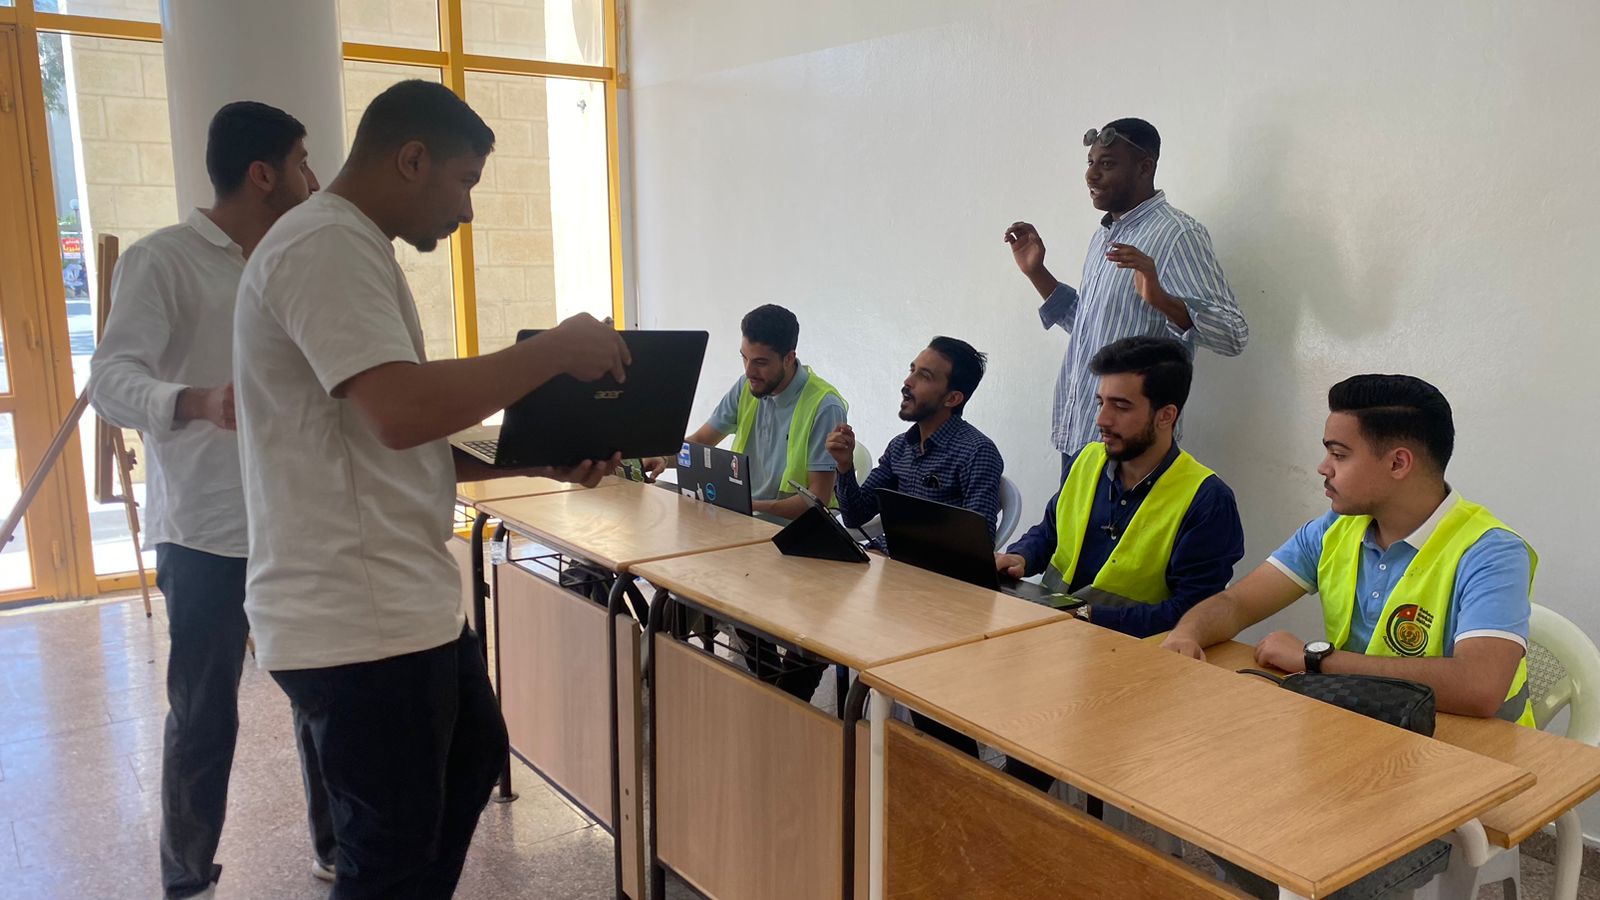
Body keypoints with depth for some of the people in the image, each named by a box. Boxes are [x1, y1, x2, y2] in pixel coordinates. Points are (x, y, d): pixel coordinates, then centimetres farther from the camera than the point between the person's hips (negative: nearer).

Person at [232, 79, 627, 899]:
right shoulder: (327, 247, -17)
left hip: (403, 602, 11)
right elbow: (403, 412, -31)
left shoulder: (355, 249, 16)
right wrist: (556, 349, -18)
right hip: (359, 621, -11)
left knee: (473, 757, 26)